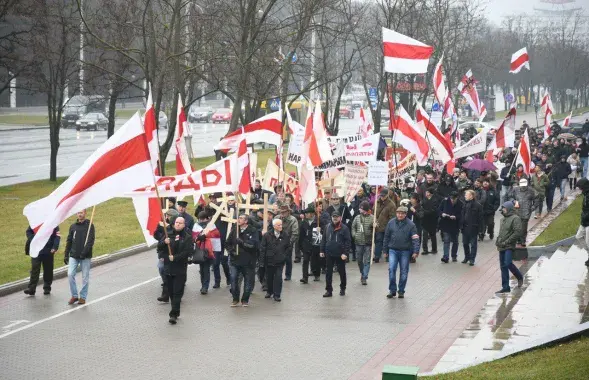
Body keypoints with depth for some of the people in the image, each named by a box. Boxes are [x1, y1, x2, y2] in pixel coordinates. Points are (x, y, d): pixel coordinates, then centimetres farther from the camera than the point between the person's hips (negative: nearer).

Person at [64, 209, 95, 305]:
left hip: (85, 257, -3)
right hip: (74, 256, 3)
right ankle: (74, 295, 2)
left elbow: (91, 241, -8)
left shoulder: (90, 226, -1)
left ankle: (83, 297, 12)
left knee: (85, 277, 2)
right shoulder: (73, 226, 10)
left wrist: (84, 252, -19)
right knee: (70, 274, -9)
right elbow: (69, 241, 14)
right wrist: (66, 255, 9)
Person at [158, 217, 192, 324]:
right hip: (168, 268, 5)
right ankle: (175, 312, 22)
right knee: (171, 291, 9)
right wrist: (164, 242, -14)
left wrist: (175, 257, -15)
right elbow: (159, 247, 7)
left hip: (180, 269, -4)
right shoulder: (169, 235, 11)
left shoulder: (187, 237, -1)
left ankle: (174, 314, -15)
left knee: (177, 292, -10)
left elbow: (188, 251, -11)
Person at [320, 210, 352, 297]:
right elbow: (323, 239, 10)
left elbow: (348, 241, -11)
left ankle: (342, 288, 28)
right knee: (328, 273, 4)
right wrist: (322, 250, 5)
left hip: (340, 255, -3)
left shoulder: (344, 228, -8)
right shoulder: (328, 227, 4)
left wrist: (345, 253, -18)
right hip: (329, 254, 3)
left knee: (342, 272, 11)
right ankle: (328, 290, 10)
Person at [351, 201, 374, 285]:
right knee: (359, 260, 13)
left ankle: (364, 277, -3)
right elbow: (353, 227, 17)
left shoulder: (371, 218, -4)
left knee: (367, 261, -5)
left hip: (368, 243, -4)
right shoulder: (357, 218, 7)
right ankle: (362, 273, 33)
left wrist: (375, 226, -36)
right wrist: (354, 235, 3)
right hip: (359, 242, 4)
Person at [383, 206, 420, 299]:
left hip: (405, 251, -1)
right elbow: (386, 237, 9)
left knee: (404, 272, 5)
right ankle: (392, 290, -1)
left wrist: (415, 251, -17)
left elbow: (415, 239, -7)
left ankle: (401, 291, 16)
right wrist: (385, 250, 10)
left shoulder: (410, 225, -4)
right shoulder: (391, 223, 3)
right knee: (391, 269, -10)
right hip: (393, 250, 1)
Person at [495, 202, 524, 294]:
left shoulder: (515, 219, -9)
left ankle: (519, 277, 6)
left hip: (509, 247, -8)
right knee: (503, 267, 7)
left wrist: (506, 242, -18)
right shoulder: (504, 219, 19)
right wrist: (498, 241, 11)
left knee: (508, 264, -19)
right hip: (501, 247, 9)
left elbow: (517, 233, -17)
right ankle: (505, 287, 12)